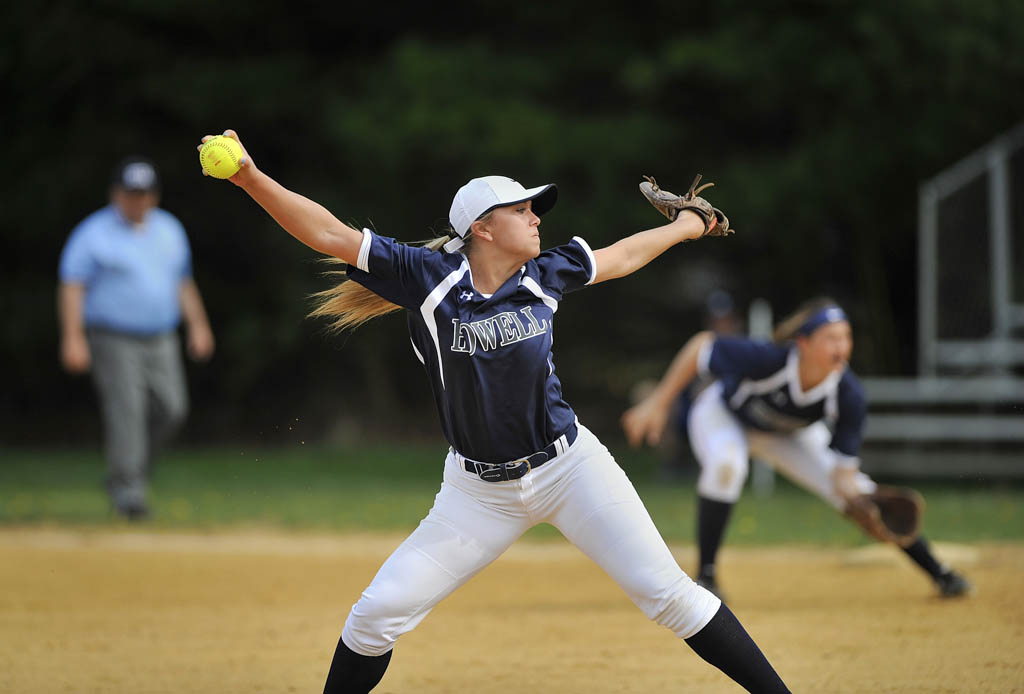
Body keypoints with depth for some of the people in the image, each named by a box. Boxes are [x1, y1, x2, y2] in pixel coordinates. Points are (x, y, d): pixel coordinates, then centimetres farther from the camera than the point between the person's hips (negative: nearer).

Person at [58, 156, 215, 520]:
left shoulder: (169, 230, 14)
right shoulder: (94, 234, -4)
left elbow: (183, 282, 23)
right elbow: (71, 287, -9)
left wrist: (198, 326, 16)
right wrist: (72, 338, -18)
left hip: (160, 340, 5)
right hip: (113, 339, -5)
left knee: (171, 408, -6)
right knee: (125, 410, -14)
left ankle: (131, 467, 15)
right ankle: (127, 489, -11)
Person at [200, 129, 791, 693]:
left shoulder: (544, 277, -2)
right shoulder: (429, 279, -11)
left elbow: (619, 258, 20)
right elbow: (329, 234, -18)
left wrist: (684, 228, 31)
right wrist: (252, 179, -29)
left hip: (569, 468, 1)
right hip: (480, 490, -1)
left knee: (666, 592, -4)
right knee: (379, 612, -5)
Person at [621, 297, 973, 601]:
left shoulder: (849, 397, -32)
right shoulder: (766, 359, -42)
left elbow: (843, 470, -25)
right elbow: (702, 345, -28)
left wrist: (852, 490, -47)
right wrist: (659, 402, -26)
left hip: (789, 435, 3)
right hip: (723, 414, -3)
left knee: (858, 494, -7)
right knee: (726, 464, -37)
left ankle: (939, 573, 13)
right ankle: (705, 576, -22)